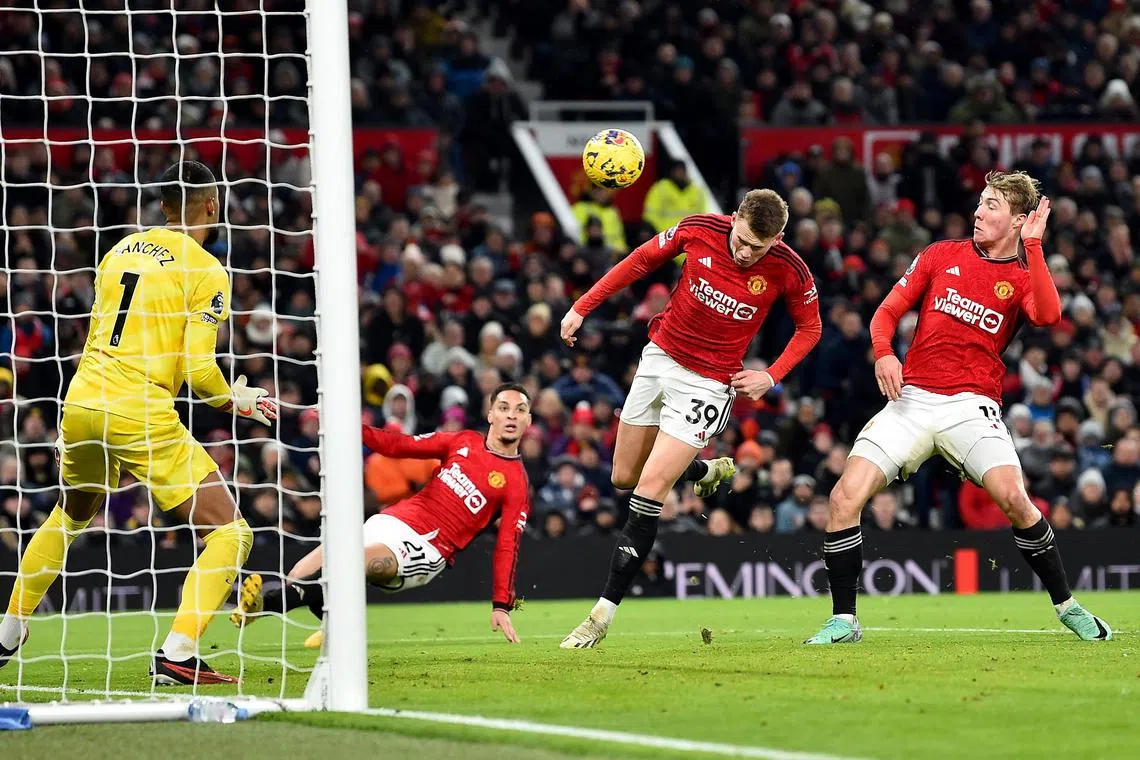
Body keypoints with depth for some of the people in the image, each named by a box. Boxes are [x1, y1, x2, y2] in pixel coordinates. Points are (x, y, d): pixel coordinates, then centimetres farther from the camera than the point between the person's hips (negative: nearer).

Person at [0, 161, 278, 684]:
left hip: (81, 402, 7)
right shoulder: (207, 272, -5)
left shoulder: (120, 250, 15)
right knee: (230, 533, -3)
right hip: (142, 415, -7)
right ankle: (177, 654, -18)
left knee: (70, 515, 34)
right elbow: (198, 369, -11)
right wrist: (234, 401, 8)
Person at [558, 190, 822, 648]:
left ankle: (605, 612, -9)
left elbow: (809, 327, 1)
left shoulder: (789, 271, -18)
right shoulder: (700, 231, -14)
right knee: (624, 477, 14)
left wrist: (771, 377, -12)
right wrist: (582, 308, 2)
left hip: (709, 382, -4)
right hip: (660, 357, 4)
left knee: (650, 489, -13)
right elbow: (641, 261, 3)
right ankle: (709, 472, 45)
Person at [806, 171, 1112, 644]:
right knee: (845, 497, -13)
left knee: (1014, 499, -23)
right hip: (911, 400, 2)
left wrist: (1033, 246, -17)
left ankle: (1066, 607, -3)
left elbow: (1048, 316, -16)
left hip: (972, 405, -2)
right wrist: (882, 353, -8)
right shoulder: (941, 256, 12)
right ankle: (843, 621, -1)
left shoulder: (1024, 278, 7)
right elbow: (888, 311, 12)